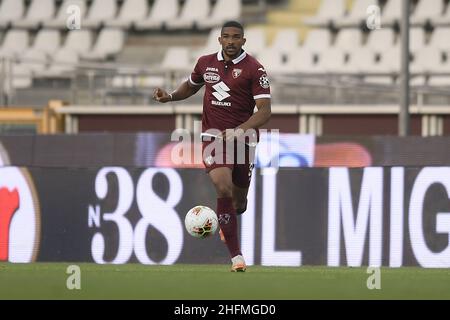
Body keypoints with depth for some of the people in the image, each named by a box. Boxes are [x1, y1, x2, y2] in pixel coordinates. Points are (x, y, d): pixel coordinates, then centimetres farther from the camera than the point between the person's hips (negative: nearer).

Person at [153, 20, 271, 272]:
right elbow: (191, 86, 28)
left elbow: (265, 111, -13)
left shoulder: (253, 69, -8)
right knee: (223, 188, -24)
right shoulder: (206, 63, 5)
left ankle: (225, 222, 52)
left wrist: (239, 130, -27)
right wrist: (170, 97, 8)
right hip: (214, 136, 1)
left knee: (239, 203, 11)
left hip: (243, 138, -1)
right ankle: (236, 256, -20)